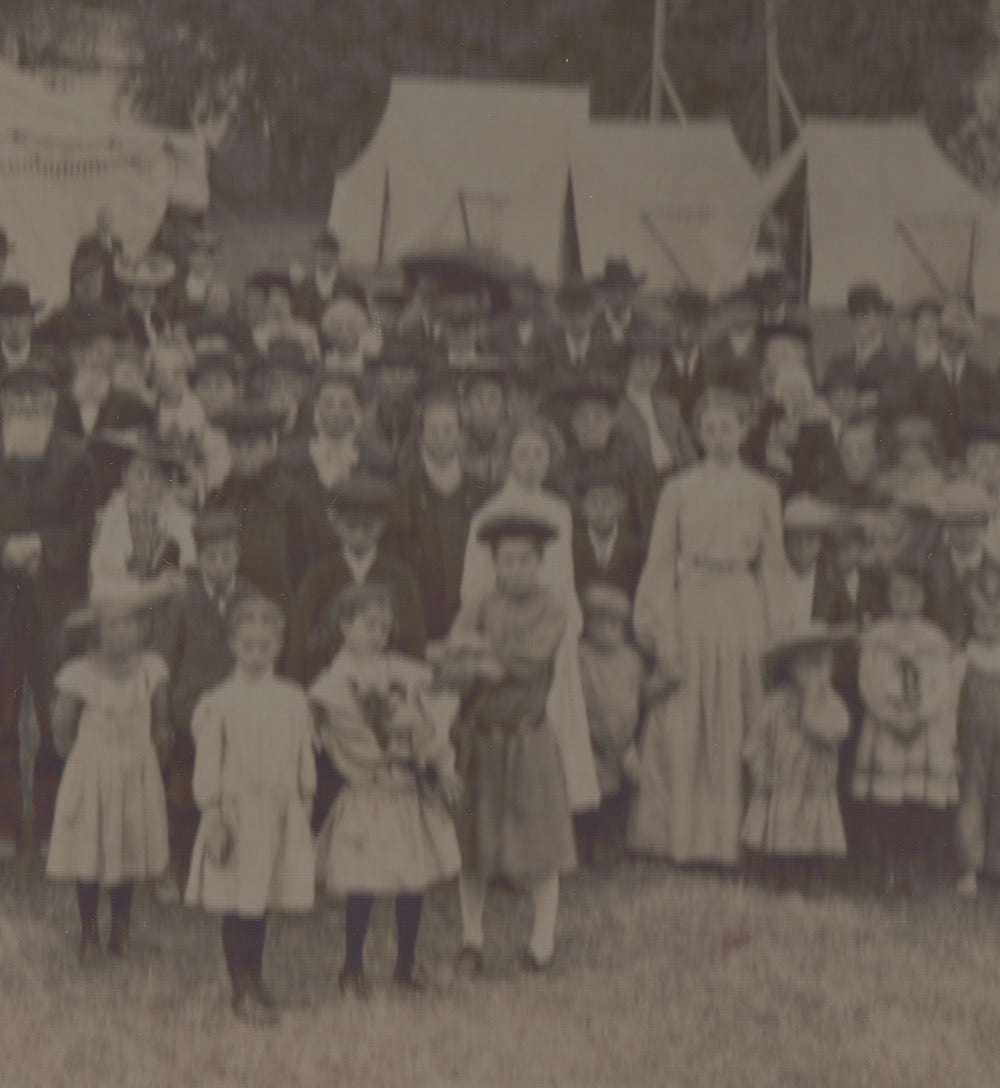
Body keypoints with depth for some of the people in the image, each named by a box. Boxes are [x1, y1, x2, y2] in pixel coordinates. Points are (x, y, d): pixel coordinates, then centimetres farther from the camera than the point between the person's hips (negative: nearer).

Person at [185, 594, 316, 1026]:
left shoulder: (293, 700, 5)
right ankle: (243, 989, 9)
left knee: (261, 902, 11)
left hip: (281, 812, 3)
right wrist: (213, 817, -9)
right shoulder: (218, 702, -5)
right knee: (237, 905, -1)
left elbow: (304, 760, 12)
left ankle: (254, 982, 25)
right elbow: (207, 764, -5)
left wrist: (305, 805, 10)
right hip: (236, 810, -3)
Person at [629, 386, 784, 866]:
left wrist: (768, 633, 2)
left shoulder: (763, 493, 9)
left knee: (735, 728, 1)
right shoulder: (678, 490, 6)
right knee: (681, 727, -4)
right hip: (690, 608, -1)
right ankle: (680, 834, 4)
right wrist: (663, 631, -5)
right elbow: (660, 562, 4)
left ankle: (724, 835, 9)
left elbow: (771, 567, 11)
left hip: (741, 614, 1)